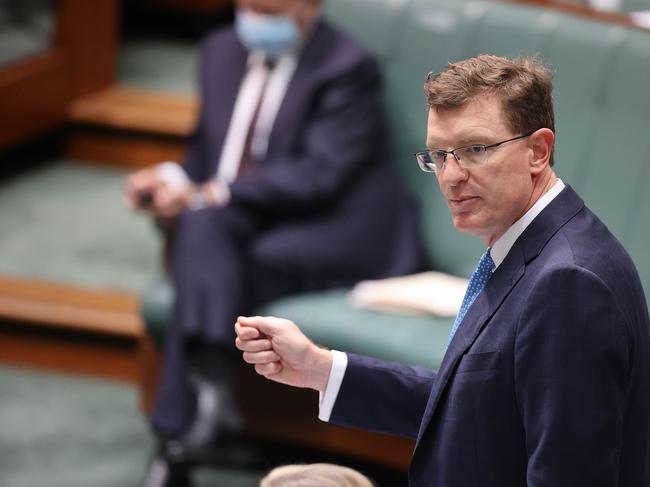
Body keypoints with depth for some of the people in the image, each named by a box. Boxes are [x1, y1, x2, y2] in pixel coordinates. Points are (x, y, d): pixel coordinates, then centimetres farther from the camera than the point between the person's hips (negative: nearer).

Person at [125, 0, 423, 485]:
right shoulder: (223, 51, 12)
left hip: (340, 233, -6)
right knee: (200, 224, -28)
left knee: (205, 221, -30)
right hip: (240, 228, 6)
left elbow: (317, 176, -19)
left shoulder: (346, 68, -10)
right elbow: (209, 152, 19)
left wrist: (212, 194, -25)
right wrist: (174, 177, -5)